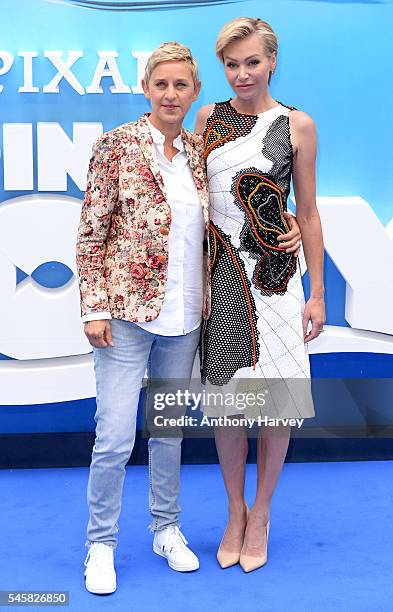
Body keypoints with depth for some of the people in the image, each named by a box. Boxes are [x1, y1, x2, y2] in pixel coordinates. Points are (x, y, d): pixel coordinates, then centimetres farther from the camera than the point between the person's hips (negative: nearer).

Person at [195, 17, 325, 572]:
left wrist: (317, 292, 1)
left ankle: (260, 516, 21)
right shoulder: (209, 118, 8)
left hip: (273, 271, -2)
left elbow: (308, 213, 3)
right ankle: (235, 513, 25)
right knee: (225, 394, 7)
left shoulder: (297, 125, 1)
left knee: (275, 399, 2)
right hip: (218, 271, 2)